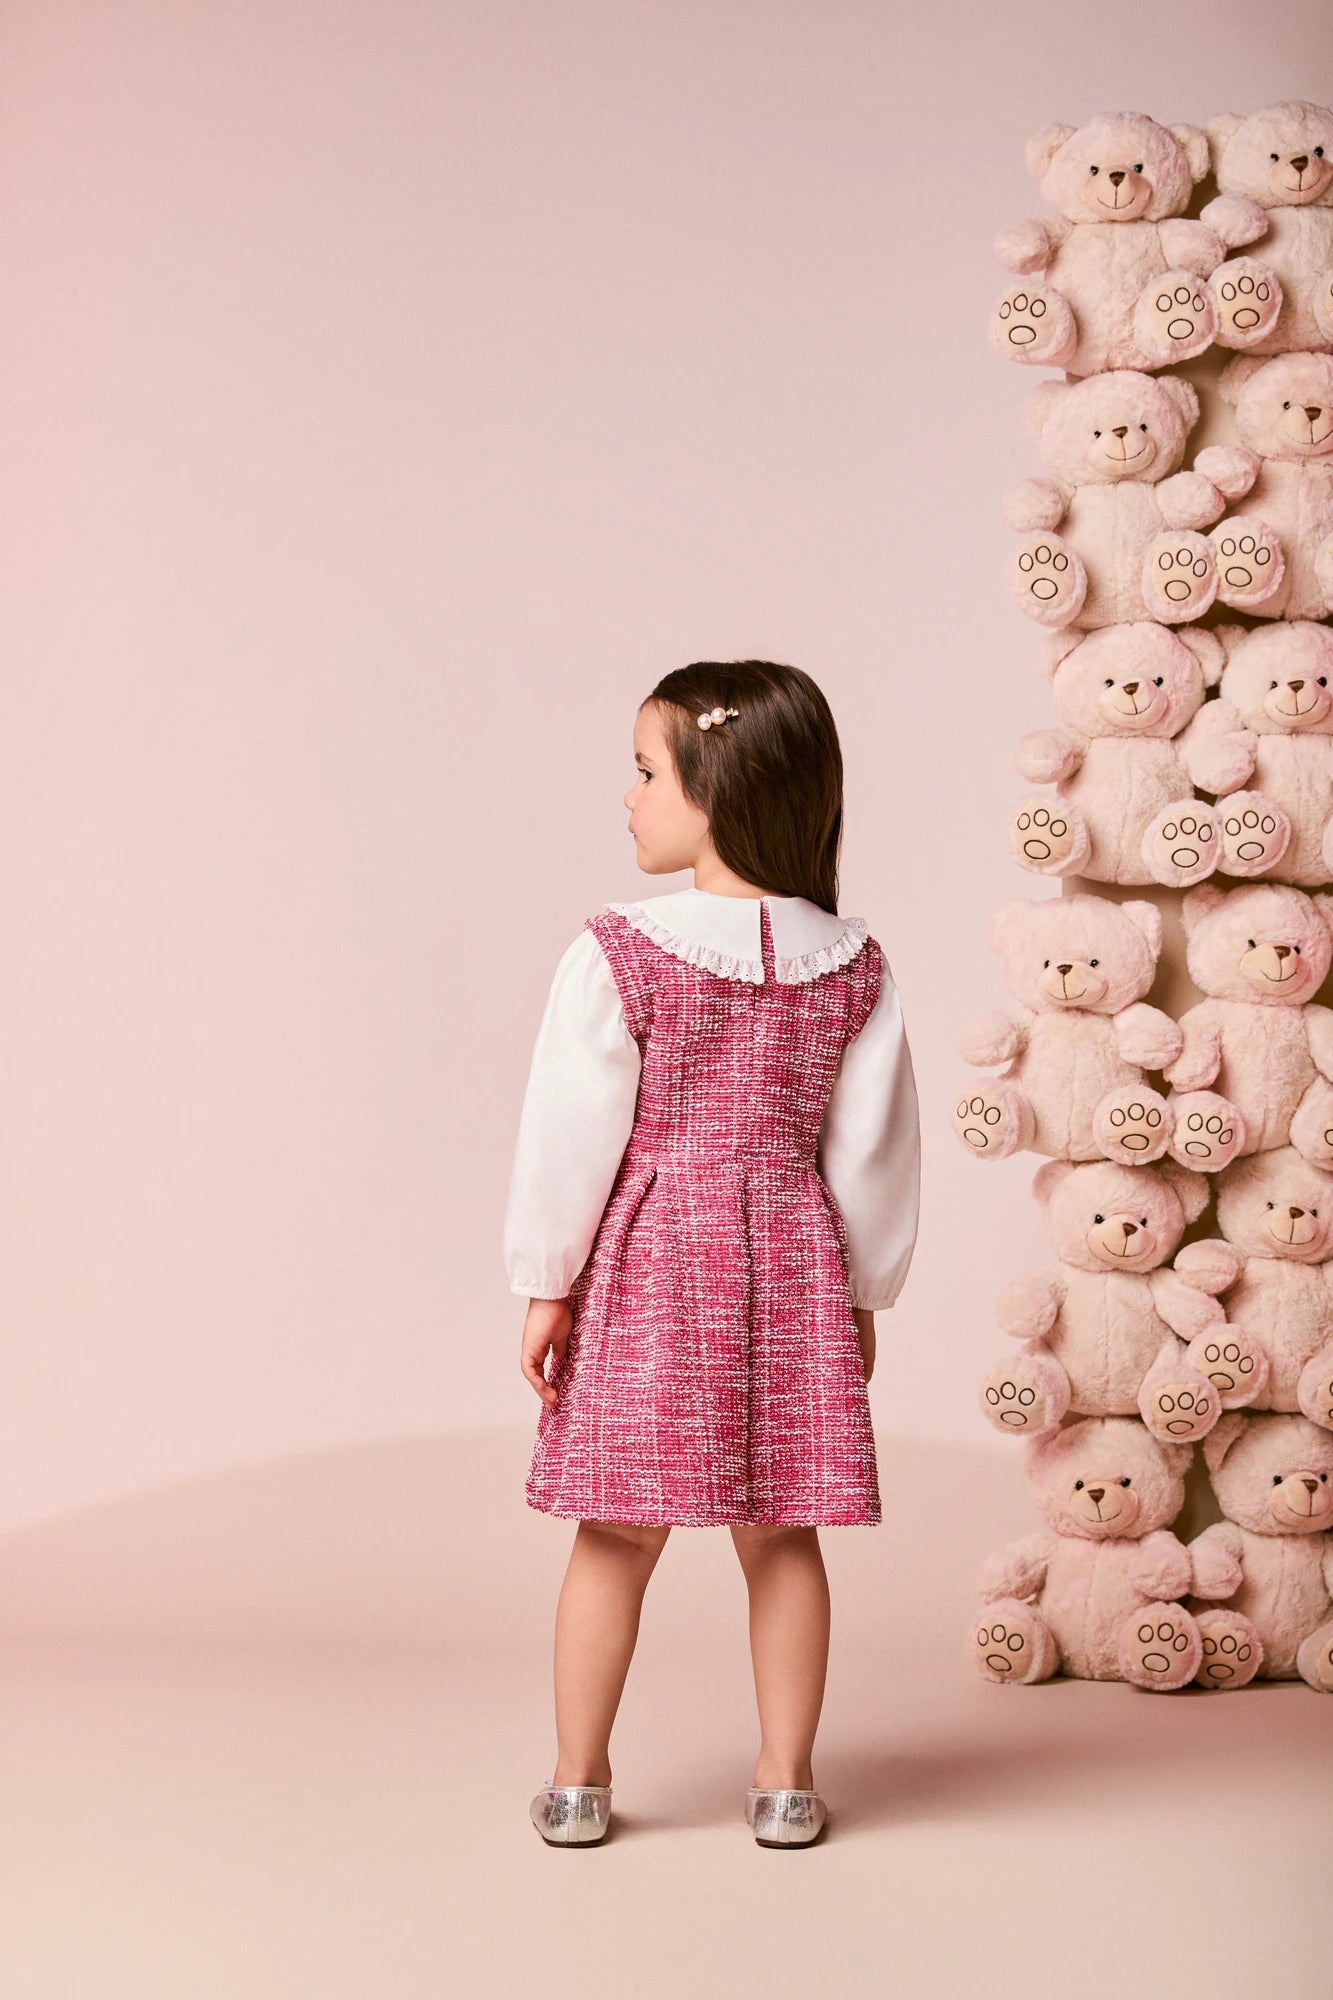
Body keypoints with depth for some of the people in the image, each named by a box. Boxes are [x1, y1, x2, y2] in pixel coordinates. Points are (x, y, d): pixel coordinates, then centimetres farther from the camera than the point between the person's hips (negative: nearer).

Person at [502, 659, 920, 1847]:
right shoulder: (853, 967, -2)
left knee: (618, 1536, 7)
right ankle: (786, 1781, 17)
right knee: (781, 1535, 11)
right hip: (791, 1267, 2)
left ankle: (579, 1781, 17)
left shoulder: (617, 955, -12)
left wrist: (546, 1281, 1)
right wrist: (866, 1291, 14)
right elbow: (873, 1146, 3)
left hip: (647, 1266, -2)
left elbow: (573, 1130, -9)